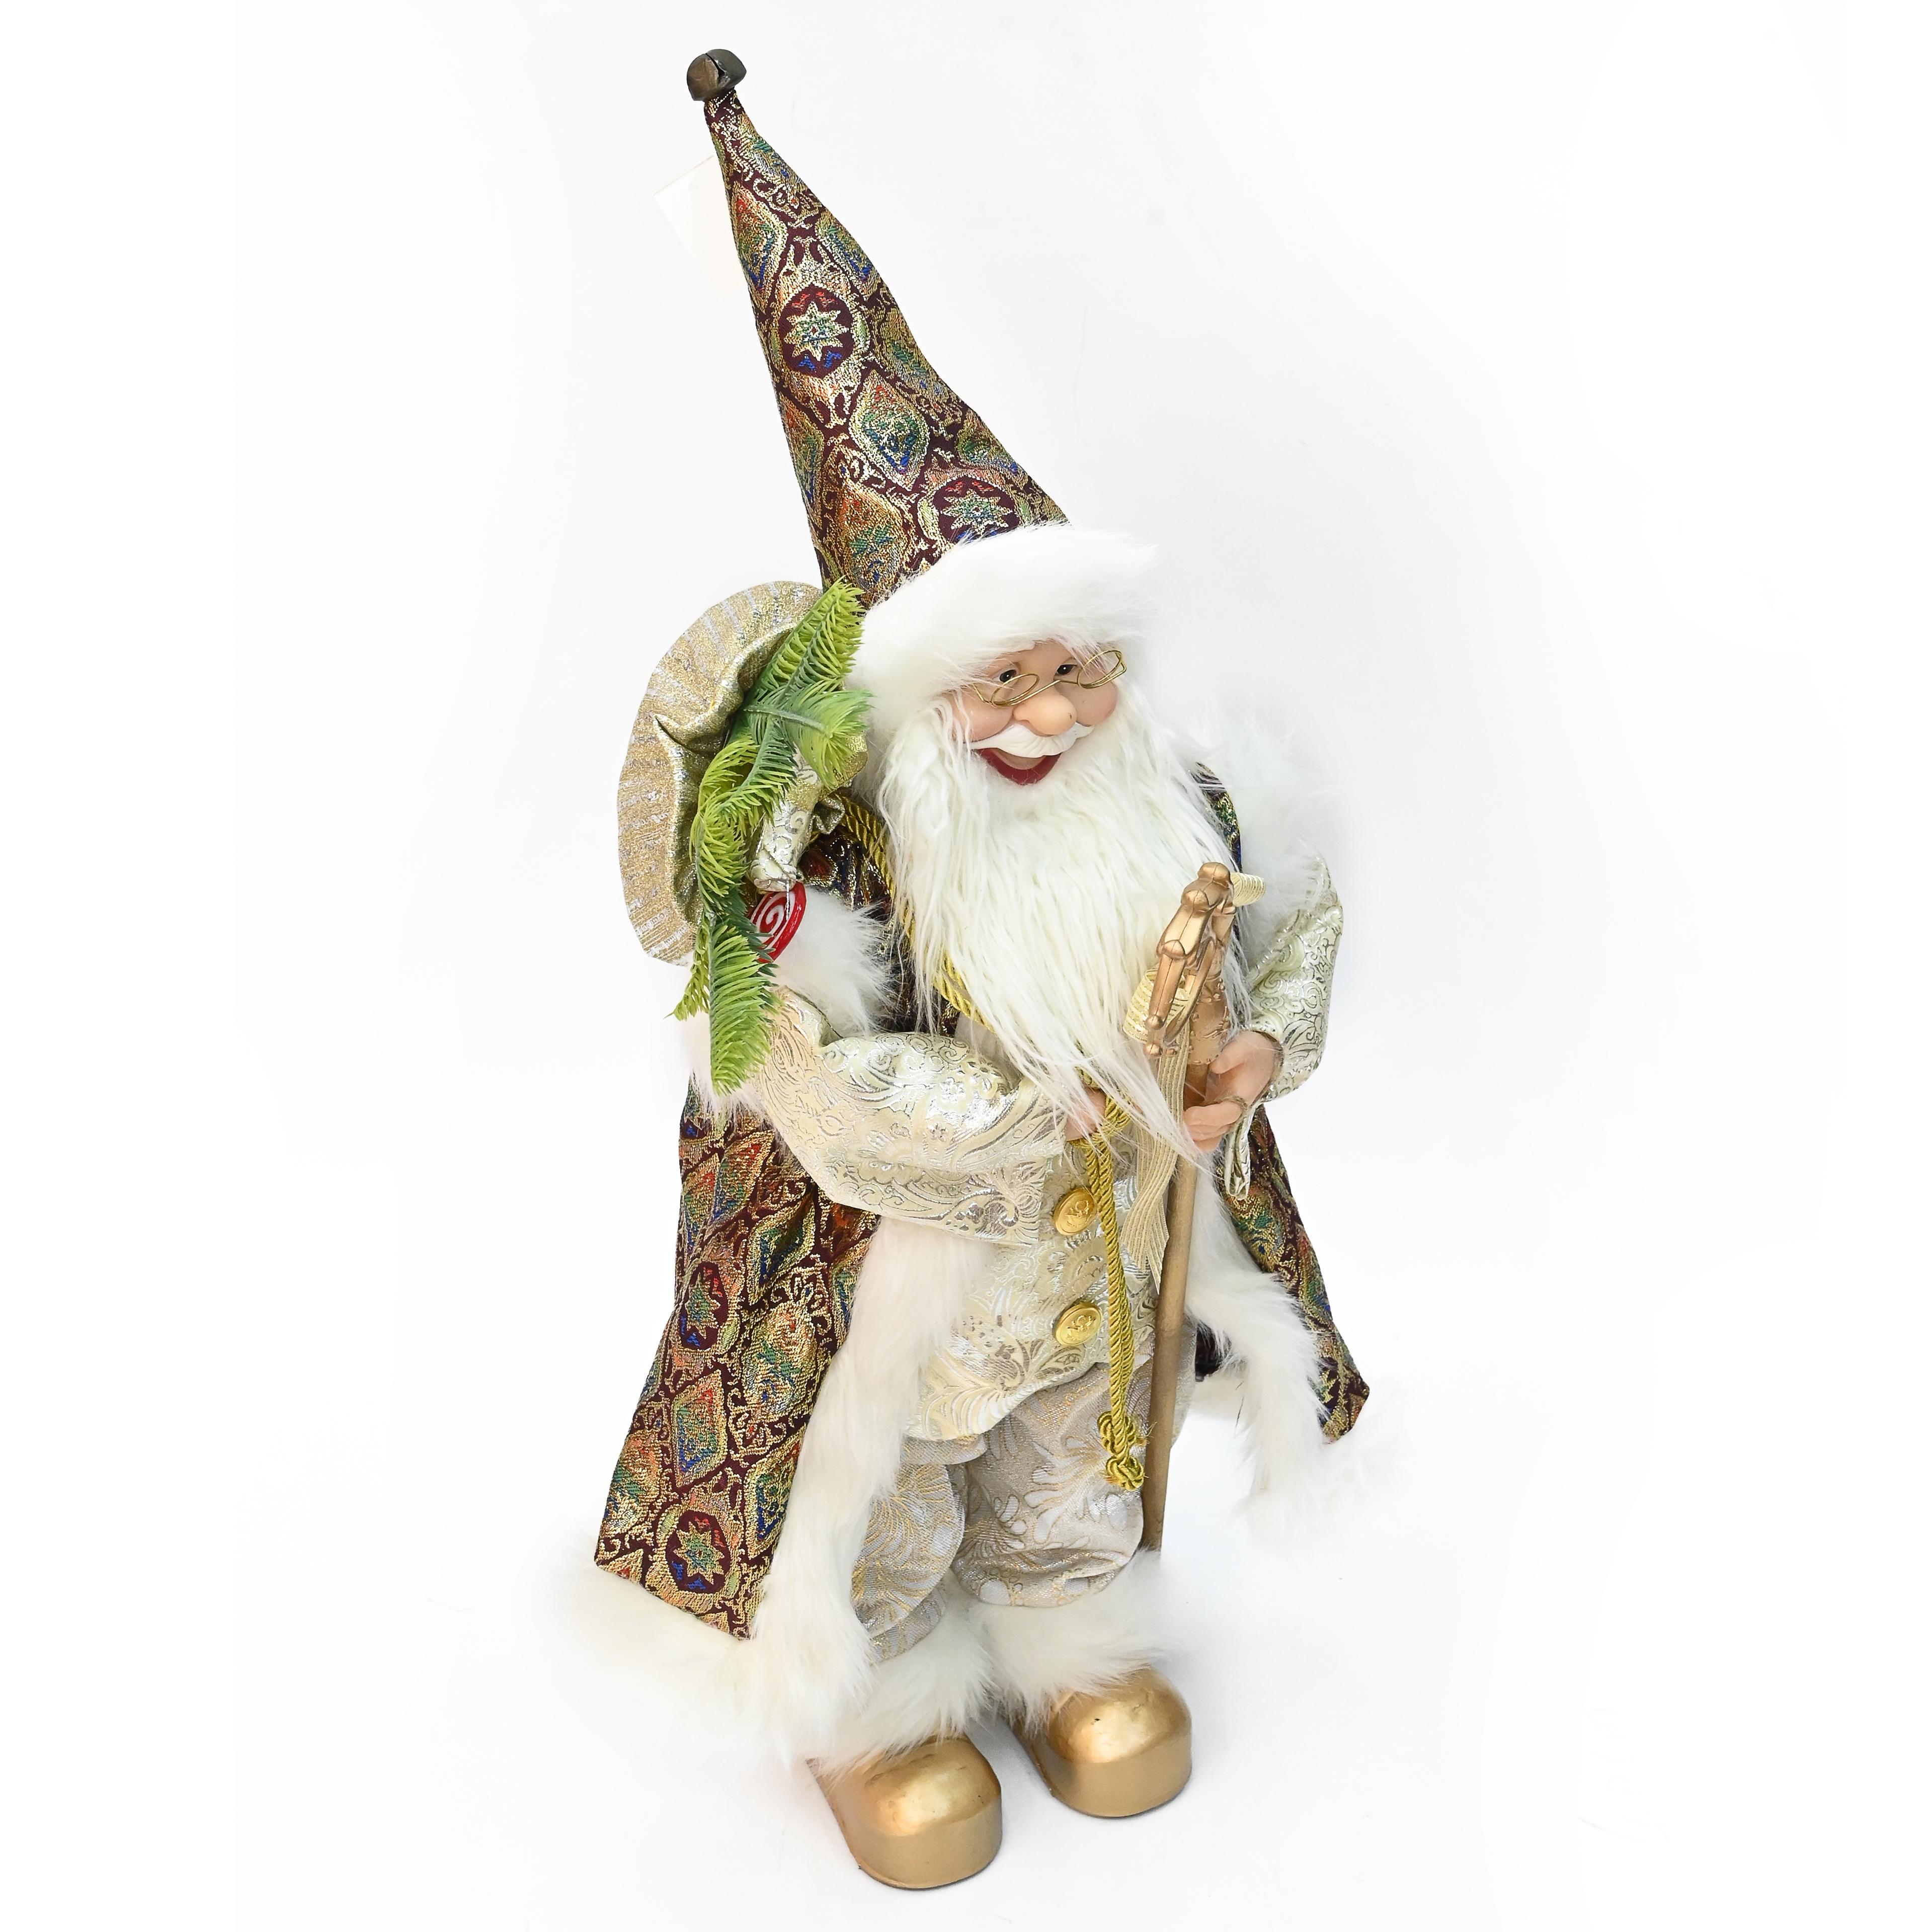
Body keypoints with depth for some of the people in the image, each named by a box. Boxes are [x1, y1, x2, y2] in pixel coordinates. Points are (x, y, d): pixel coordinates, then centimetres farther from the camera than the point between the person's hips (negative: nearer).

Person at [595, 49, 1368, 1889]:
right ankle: (872, 1706, 50)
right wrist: (1043, 1122, -29)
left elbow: (1295, 906, 2)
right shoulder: (841, 832, -30)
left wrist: (1268, 1042, -16)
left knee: (1073, 1426, 27)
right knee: (878, 1459, 20)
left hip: (1106, 1216, 5)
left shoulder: (1164, 800, -13)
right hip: (900, 1238, -4)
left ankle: (1069, 1639, 58)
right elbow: (831, 1079, -35)